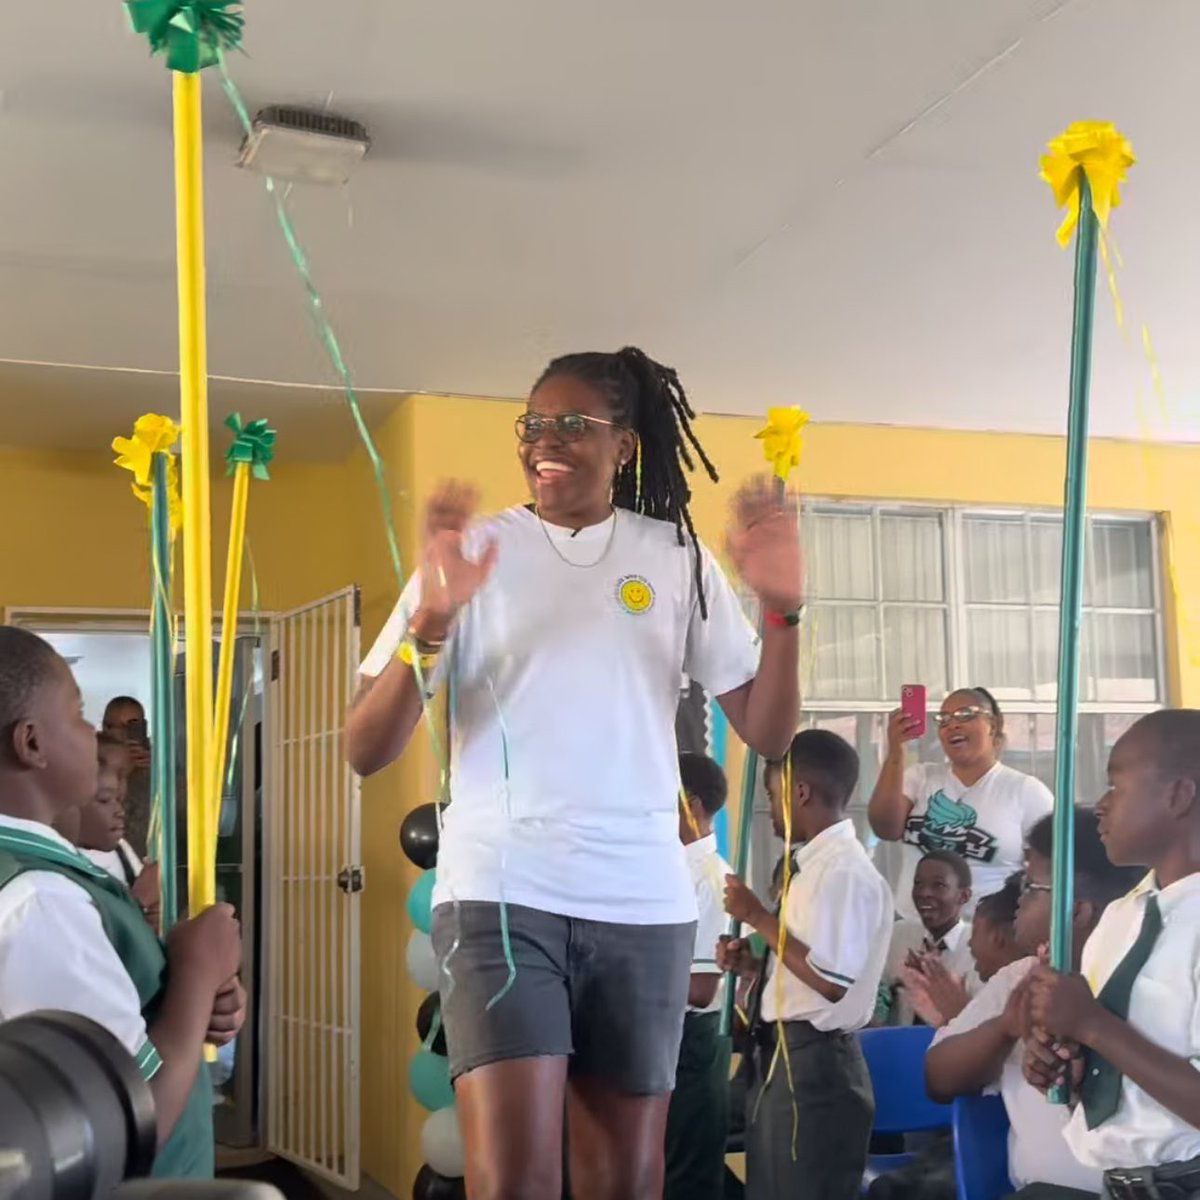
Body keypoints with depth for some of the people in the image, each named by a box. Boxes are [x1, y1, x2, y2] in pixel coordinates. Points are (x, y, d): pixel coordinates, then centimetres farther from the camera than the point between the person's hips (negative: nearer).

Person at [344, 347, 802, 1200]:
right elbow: (366, 752, -5)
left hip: (644, 902, 2)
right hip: (500, 893, -2)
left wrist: (782, 610, -10)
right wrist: (431, 620, -20)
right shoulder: (472, 551, 2)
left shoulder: (678, 559, 7)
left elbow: (767, 732, 5)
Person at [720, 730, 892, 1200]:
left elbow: (833, 981, -24)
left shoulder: (846, 872, -16)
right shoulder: (816, 866, 11)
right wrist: (754, 962, 6)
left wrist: (759, 917, -17)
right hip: (781, 1056, 9)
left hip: (814, 1063, -9)